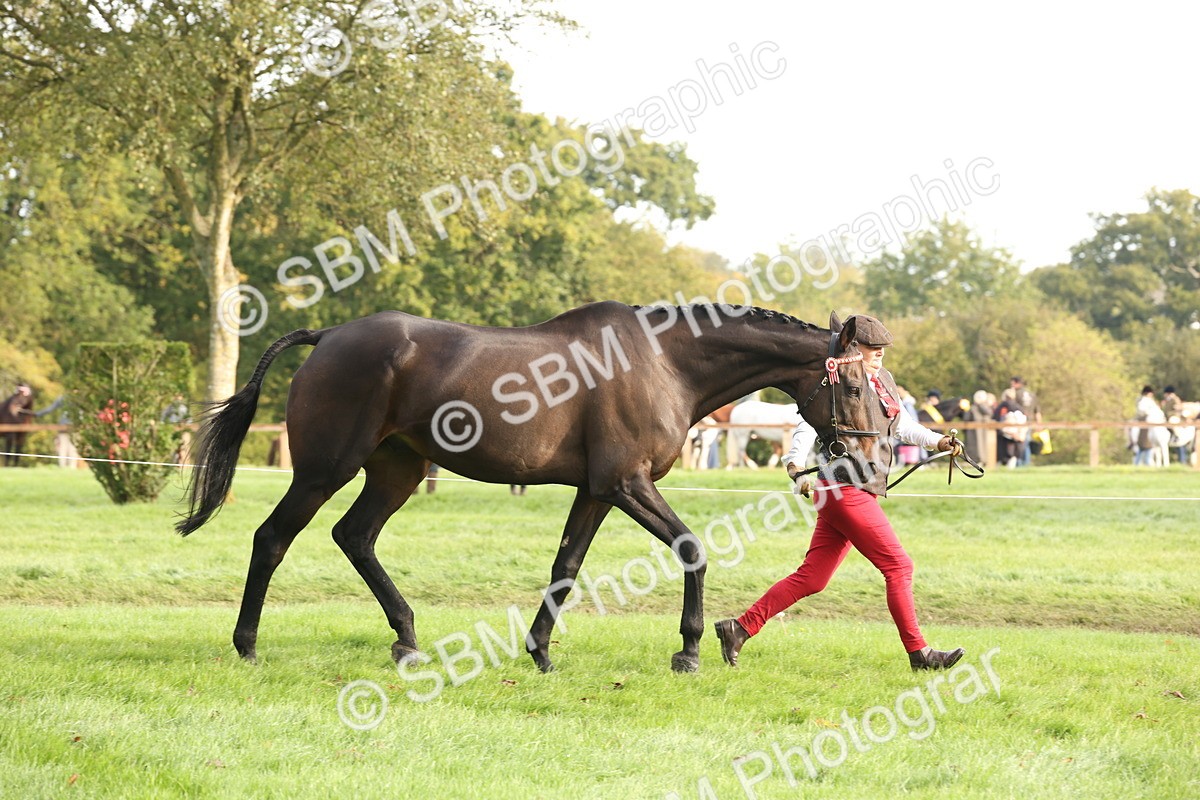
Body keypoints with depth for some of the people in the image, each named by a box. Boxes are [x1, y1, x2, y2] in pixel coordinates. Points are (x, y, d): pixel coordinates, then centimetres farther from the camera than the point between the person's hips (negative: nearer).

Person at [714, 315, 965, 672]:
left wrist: (937, 441, 19)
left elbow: (902, 425, 30)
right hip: (847, 491, -9)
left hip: (863, 493, 9)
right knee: (898, 565, -6)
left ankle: (739, 628, 11)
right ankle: (918, 652, 1)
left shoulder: (883, 381, 16)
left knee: (811, 578, 8)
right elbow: (809, 424, -24)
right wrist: (795, 463, -40)